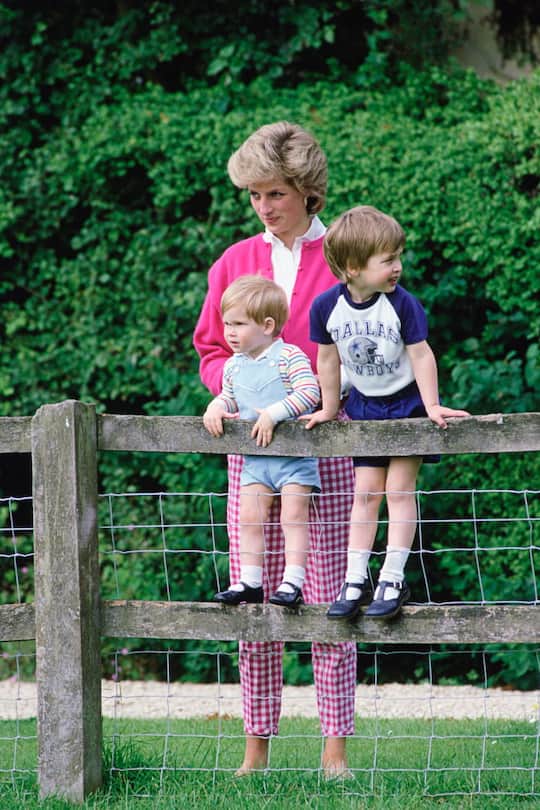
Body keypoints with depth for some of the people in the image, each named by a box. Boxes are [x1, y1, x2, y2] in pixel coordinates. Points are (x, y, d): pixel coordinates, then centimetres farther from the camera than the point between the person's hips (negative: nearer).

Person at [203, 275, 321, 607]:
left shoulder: (289, 356, -13)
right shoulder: (234, 366, 8)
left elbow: (309, 392, -21)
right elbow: (229, 397, 19)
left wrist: (274, 413, -26)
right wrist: (217, 406, -4)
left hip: (295, 455, -6)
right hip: (255, 458, 6)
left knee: (294, 516, -9)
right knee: (250, 518, 3)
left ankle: (292, 582, -9)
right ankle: (250, 582, 9)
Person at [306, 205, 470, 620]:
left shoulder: (402, 304, -20)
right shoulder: (327, 307, -13)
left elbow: (421, 356, -14)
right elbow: (328, 359, 0)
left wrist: (431, 406, -15)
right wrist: (329, 409, 9)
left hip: (407, 402, -3)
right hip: (365, 406, 3)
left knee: (399, 488, -6)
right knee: (366, 492, 5)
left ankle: (393, 580, -3)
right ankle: (355, 581, 6)